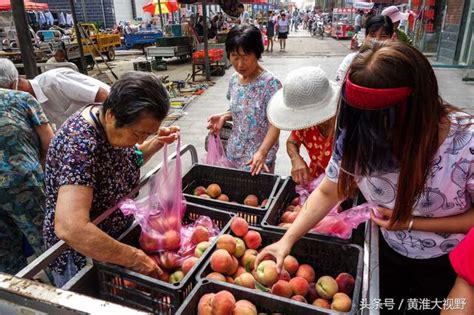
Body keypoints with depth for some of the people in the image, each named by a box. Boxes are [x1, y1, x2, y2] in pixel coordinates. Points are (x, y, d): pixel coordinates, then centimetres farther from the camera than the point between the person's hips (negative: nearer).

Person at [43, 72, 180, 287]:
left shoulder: (114, 125, -10)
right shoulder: (79, 144, -33)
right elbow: (70, 229, -41)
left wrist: (156, 143, -9)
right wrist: (134, 258, -32)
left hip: (118, 234, 8)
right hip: (81, 255, -7)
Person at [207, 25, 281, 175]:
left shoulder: (270, 83, -18)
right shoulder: (234, 80, 2)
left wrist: (262, 152, -32)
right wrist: (224, 117, -4)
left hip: (258, 157, -6)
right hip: (234, 152, 6)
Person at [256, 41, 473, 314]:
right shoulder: (357, 138, -25)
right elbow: (327, 192, -13)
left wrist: (411, 222, -26)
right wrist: (288, 240, -21)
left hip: (446, 263, -2)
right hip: (388, 249, 3)